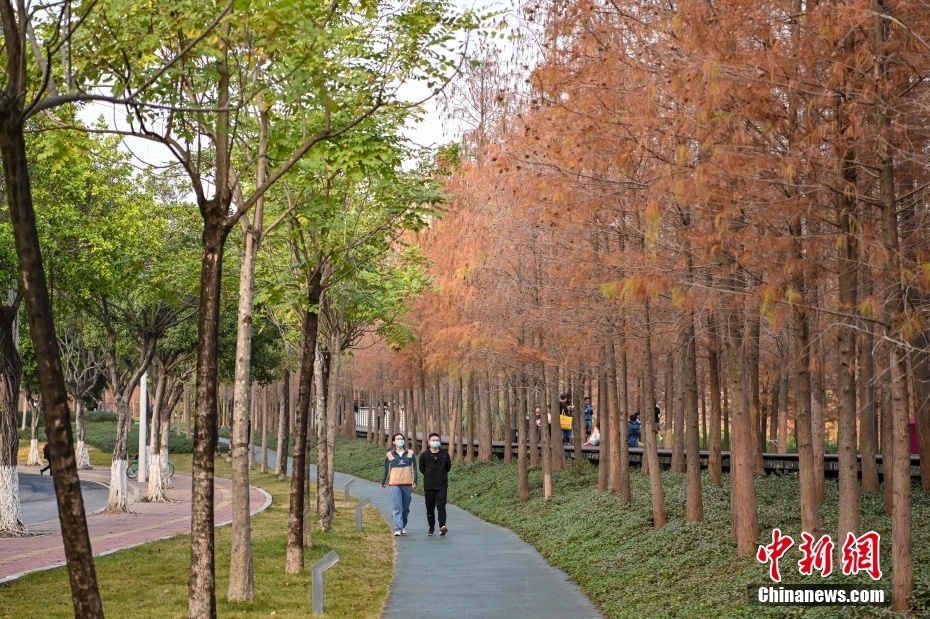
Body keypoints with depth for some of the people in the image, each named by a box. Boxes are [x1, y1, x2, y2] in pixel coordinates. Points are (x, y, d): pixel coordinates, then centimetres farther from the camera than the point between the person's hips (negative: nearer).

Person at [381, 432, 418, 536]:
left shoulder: (411, 453, 7)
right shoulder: (389, 455, 6)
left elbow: (414, 468, 6)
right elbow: (386, 470, 14)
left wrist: (415, 481, -3)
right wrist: (383, 482, 21)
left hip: (407, 484, 1)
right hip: (395, 485, -1)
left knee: (405, 508, 9)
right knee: (397, 507, -10)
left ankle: (403, 526, 24)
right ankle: (398, 528, -14)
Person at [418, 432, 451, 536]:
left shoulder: (445, 454, -1)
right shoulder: (424, 455, -3)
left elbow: (448, 467, 14)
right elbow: (422, 469, 11)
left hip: (442, 486, -1)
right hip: (429, 486, 1)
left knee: (441, 506, -12)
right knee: (430, 508, 7)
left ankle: (442, 526, -20)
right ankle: (431, 528, 17)